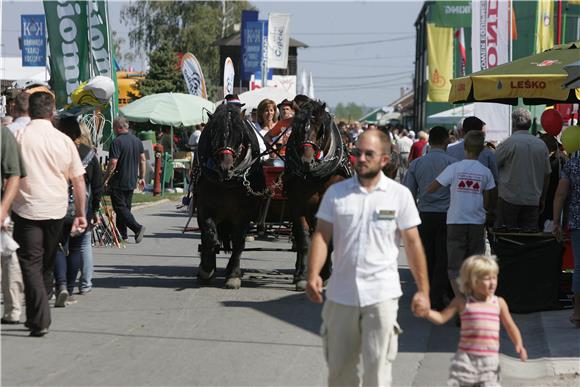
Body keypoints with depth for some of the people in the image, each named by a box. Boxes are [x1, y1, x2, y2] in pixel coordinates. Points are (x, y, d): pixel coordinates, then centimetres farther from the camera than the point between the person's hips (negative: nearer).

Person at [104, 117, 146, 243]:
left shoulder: (117, 142, -15)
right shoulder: (137, 141, 9)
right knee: (126, 207, 15)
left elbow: (113, 163, -20)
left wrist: (105, 179, -12)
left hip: (119, 182, -8)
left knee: (120, 208, -6)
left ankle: (137, 228, -20)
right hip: (131, 181, 8)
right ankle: (122, 234, 18)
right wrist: (142, 177, 18)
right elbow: (142, 160, 12)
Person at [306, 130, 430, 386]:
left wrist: (423, 290, 0)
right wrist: (313, 275, -14)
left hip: (381, 295, -2)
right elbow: (321, 236, 1)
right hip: (340, 295, 2)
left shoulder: (400, 195, 0)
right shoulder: (336, 193, 4)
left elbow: (413, 244, 2)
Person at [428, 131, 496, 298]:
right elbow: (488, 203, 5)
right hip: (477, 223, 2)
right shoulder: (486, 172, 0)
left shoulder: (454, 168, -7)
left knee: (455, 266, 2)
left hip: (456, 223, -2)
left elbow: (430, 189, -3)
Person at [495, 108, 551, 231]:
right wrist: (542, 199, 20)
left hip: (509, 198, -4)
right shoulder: (541, 145, 6)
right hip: (533, 201, 4)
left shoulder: (509, 143, -9)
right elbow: (547, 175, 11)